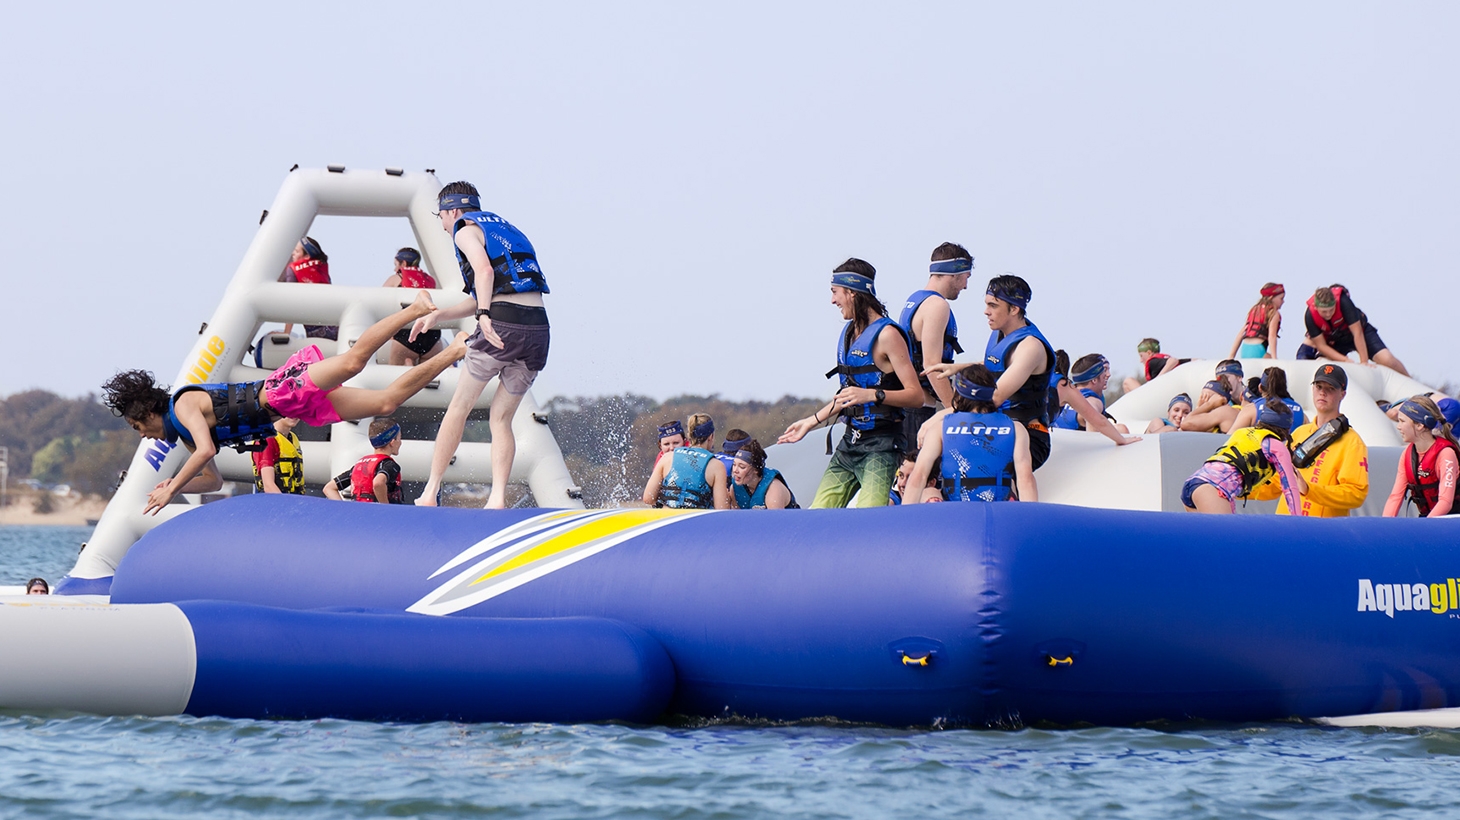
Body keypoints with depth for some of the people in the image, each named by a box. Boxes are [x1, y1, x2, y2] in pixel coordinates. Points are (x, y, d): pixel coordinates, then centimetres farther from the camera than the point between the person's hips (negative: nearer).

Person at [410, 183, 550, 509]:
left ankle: (430, 494, 10)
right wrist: (437, 316, 30)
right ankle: (498, 499, -4)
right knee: (501, 419, 11)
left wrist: (484, 315, -26)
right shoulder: (505, 229, 31)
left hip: (502, 325, -6)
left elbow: (484, 270, -15)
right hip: (538, 328, 6)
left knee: (458, 408, 7)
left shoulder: (465, 230, 6)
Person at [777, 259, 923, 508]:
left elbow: (916, 395, -20)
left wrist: (873, 395, -32)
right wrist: (812, 421, 28)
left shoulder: (886, 334, -13)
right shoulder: (849, 332, 14)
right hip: (850, 441, 9)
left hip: (880, 447, -9)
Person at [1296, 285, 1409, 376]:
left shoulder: (1343, 301, -35)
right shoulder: (1310, 315, -28)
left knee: (1387, 360, -16)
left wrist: (1364, 361, -33)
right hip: (1333, 341, 2)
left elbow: (1357, 332, -32)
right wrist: (1345, 360, -30)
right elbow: (1321, 345, -21)